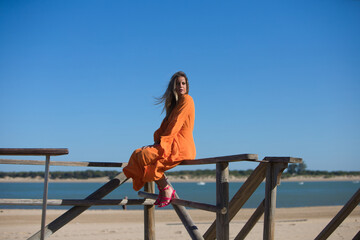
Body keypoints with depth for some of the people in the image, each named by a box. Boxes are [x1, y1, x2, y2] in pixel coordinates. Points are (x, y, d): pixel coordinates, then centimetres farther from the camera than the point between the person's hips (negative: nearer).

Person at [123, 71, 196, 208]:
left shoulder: (186, 99, -6)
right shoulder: (175, 102, 23)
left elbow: (176, 124, -14)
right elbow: (166, 124, 18)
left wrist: (162, 141, -15)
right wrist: (158, 139, 3)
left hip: (182, 146, -10)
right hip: (173, 144, 10)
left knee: (146, 156, -22)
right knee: (138, 154, 4)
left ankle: (167, 190, -13)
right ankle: (162, 190, -3)